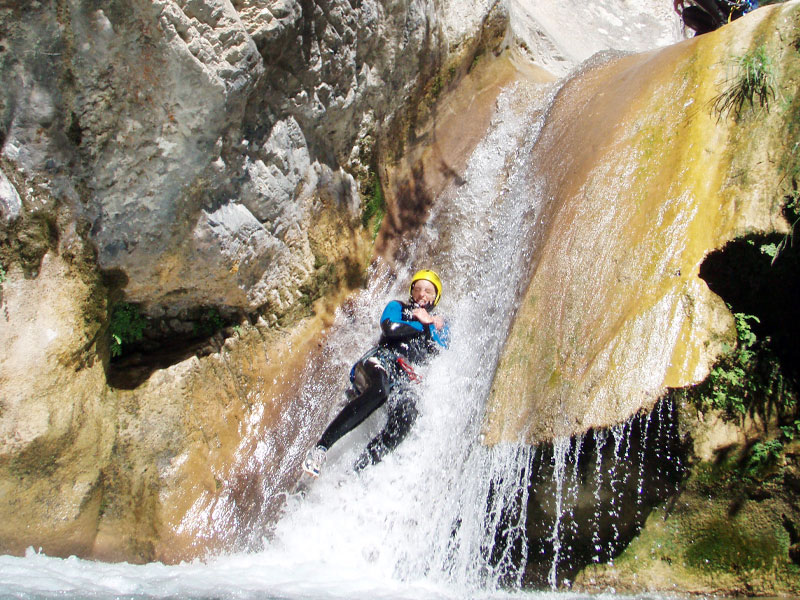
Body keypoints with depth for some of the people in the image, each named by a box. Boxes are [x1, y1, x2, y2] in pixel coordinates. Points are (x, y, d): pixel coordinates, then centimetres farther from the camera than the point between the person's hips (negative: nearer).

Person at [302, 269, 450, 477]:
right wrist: (421, 325, 9)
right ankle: (320, 448, -40)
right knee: (380, 389, -40)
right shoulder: (397, 308, 24)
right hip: (380, 363, -2)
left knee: (407, 413, -36)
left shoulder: (439, 326, 28)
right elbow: (389, 328, 0)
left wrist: (428, 325, 2)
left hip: (405, 378, 2)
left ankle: (359, 470, -36)